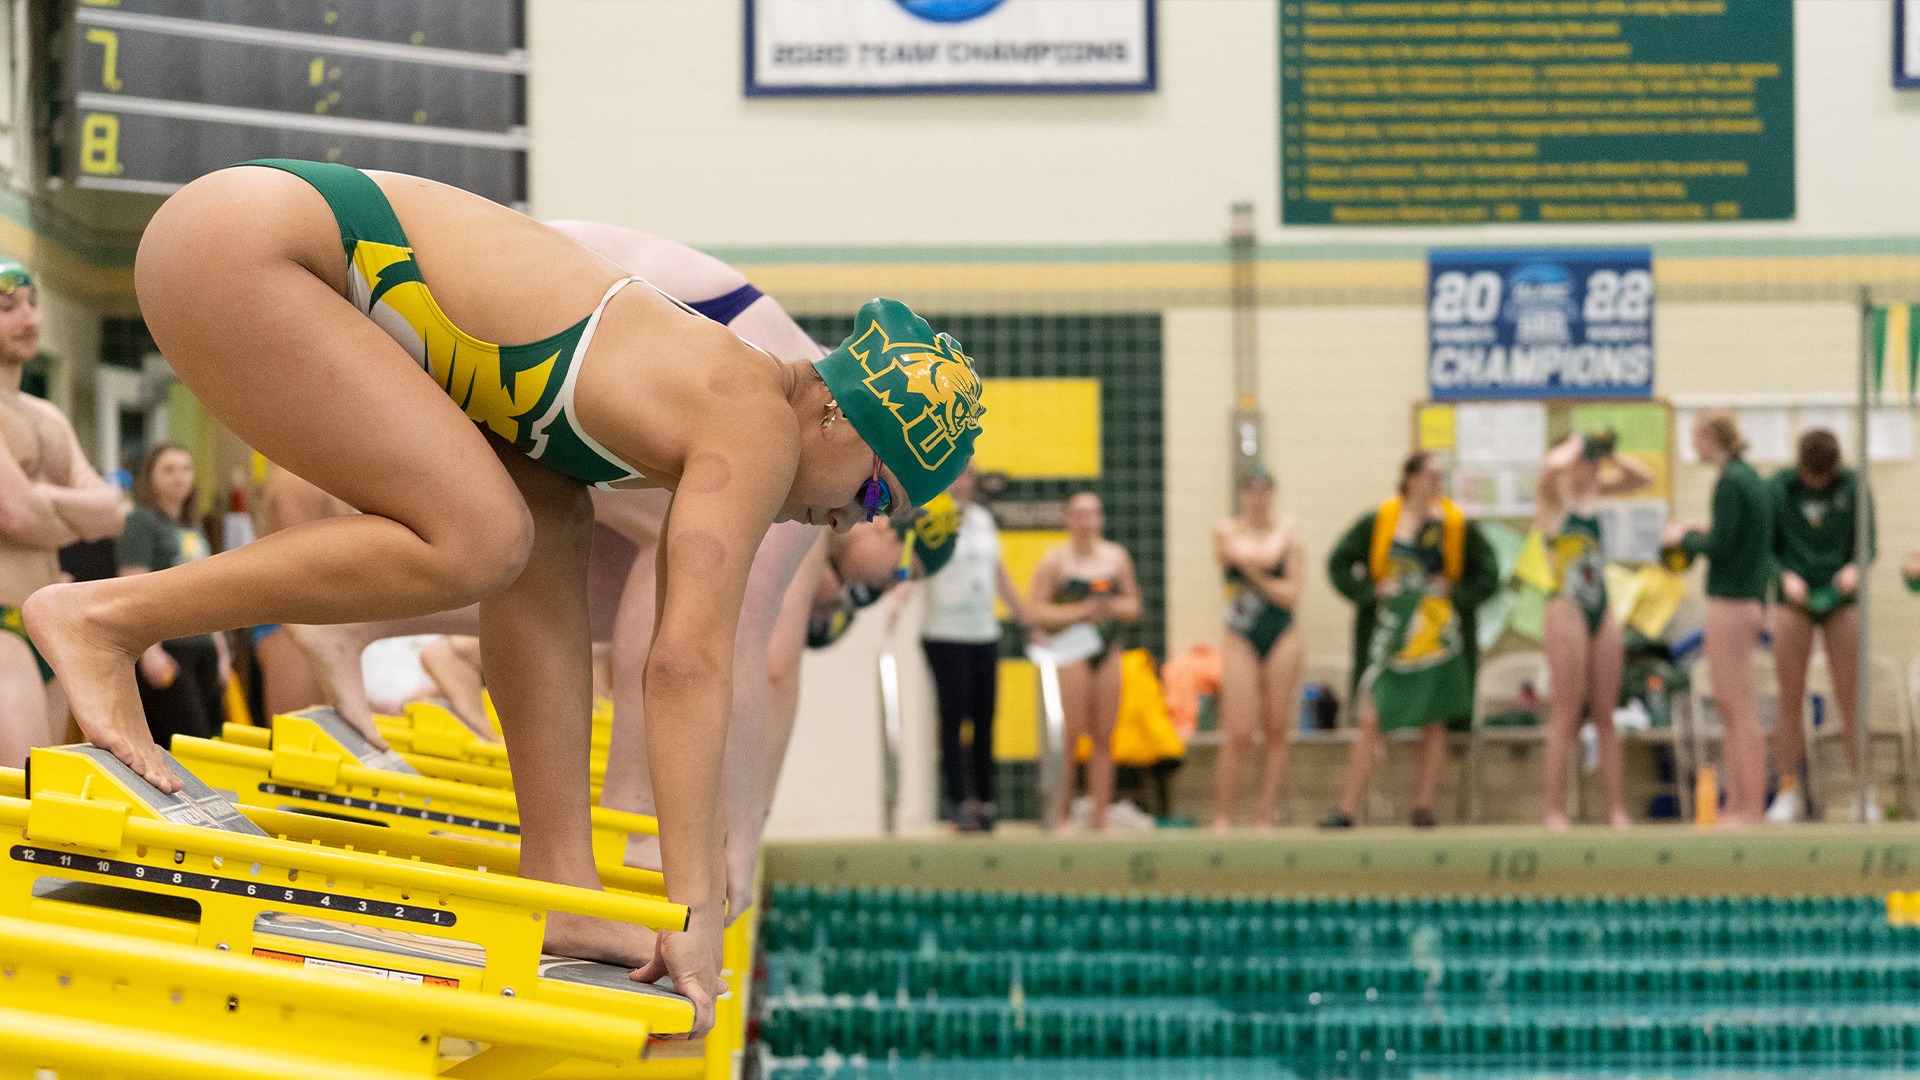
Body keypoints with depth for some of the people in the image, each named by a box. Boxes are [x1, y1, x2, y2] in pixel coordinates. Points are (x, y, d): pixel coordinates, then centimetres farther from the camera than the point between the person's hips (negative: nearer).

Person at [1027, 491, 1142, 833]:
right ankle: (1063, 813, 2)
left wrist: (1113, 607, -6)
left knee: (1104, 735, 3)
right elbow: (1035, 610, -5)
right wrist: (1079, 612, -13)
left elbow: (1133, 606, 16)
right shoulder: (1055, 559, -1)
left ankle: (1099, 815, 6)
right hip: (1071, 648, -4)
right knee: (1071, 733, -8)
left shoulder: (1117, 557, 13)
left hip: (1108, 649, 4)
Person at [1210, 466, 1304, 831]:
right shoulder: (1226, 531, 2)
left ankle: (1266, 813, 8)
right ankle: (1222, 817, 0)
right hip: (1241, 639, -2)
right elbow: (1260, 557, -18)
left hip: (1282, 637, 2)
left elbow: (1291, 594, -5)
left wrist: (1255, 573, -12)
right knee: (1238, 734, -8)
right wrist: (1283, 531, -3)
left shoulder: (1288, 532, 4)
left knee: (1278, 731, 1)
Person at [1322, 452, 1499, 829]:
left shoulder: (1458, 526, 1)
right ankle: (1347, 809, -3)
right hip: (1389, 637, -1)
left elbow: (1487, 575, 7)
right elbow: (1339, 564, 3)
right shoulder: (1378, 523, -2)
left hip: (1438, 637, 1)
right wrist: (1369, 593, -7)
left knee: (1434, 722, 4)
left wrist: (1457, 595, -5)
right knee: (1370, 721, -5)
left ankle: (1424, 807, 11)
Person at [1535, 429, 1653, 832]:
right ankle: (1555, 811, -5)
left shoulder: (1593, 488, 13)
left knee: (1606, 716, 6)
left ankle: (1617, 810, 6)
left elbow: (1642, 477, 17)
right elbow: (1551, 467, -28)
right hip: (1568, 609, -7)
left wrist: (1610, 452, 4)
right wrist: (1579, 443, -10)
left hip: (1602, 611, 7)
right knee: (1566, 718, -7)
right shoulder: (1554, 492, -6)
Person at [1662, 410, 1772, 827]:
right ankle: (1737, 803, 16)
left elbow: (1721, 548, -18)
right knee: (1728, 704, 13)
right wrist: (1698, 534, 15)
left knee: (1739, 707, -7)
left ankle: (1752, 807, -5)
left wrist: (1683, 539, -2)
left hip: (1731, 601, -10)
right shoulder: (1751, 477, 14)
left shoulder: (1730, 482, -15)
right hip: (1750, 600, 10)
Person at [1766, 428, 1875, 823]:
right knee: (1790, 700, 0)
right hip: (1794, 601, 0)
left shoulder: (1853, 487, -1)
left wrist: (1855, 568, -19)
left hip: (1840, 599, 0)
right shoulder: (1778, 489, -3)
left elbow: (1868, 544, 2)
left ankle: (1865, 794, 3)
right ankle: (1788, 794, 5)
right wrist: (1785, 576, -19)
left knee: (1851, 698, -2)